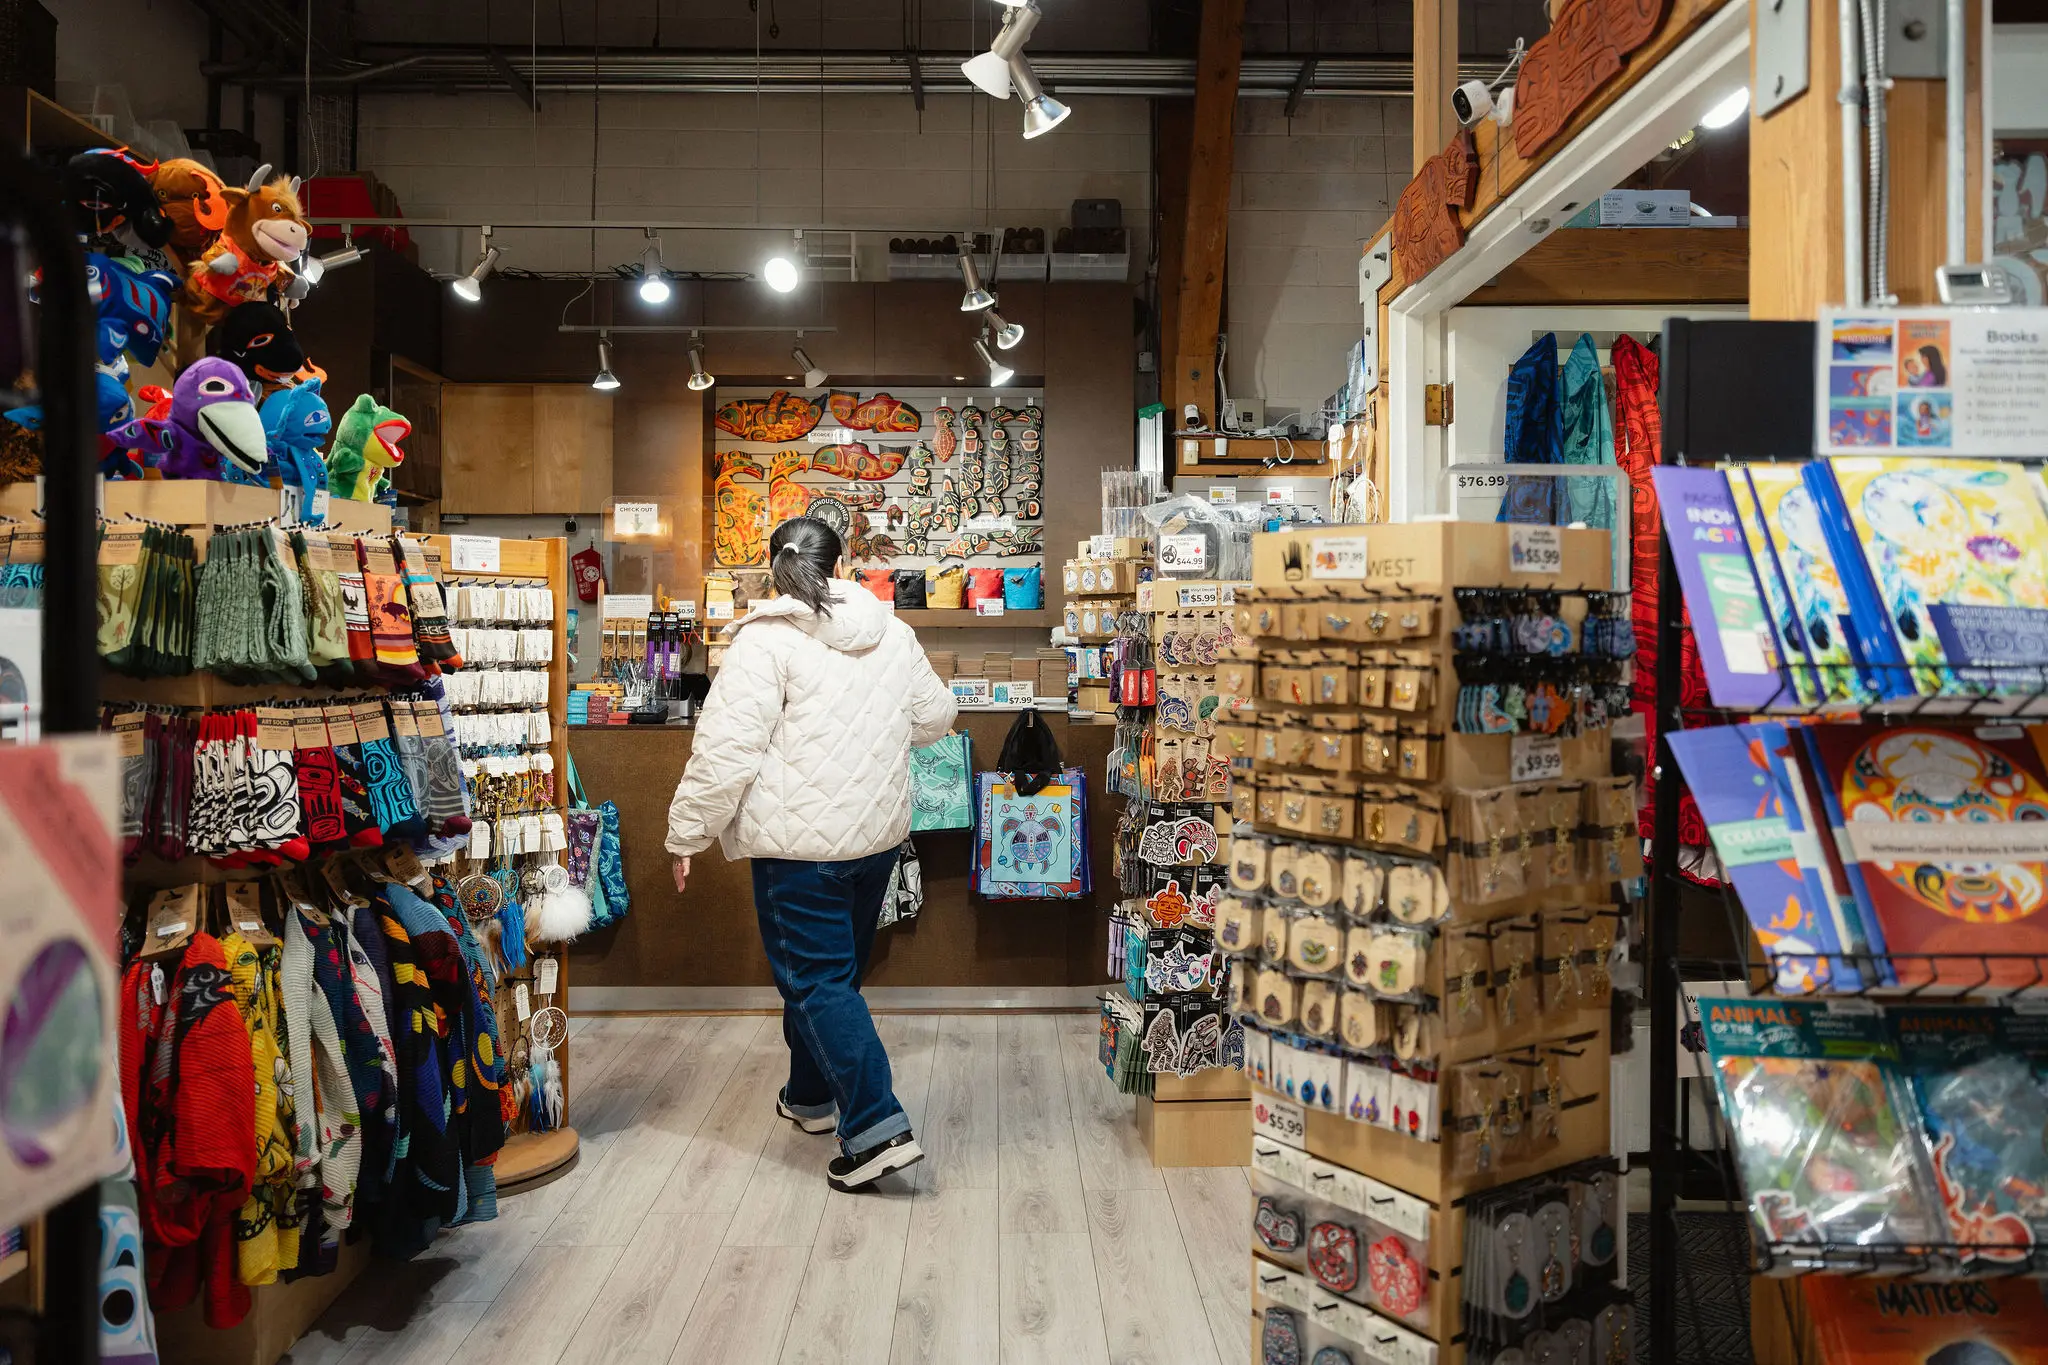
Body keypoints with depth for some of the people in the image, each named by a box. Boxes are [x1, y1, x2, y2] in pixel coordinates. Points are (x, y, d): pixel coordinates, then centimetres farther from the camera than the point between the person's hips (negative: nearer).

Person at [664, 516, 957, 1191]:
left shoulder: (767, 640, -13)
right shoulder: (893, 633, 6)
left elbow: (728, 748, -18)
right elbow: (934, 717, 17)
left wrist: (687, 833, -7)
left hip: (801, 841, -7)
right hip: (877, 831, 7)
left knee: (817, 981, -1)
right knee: (830, 967, 21)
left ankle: (877, 1128, -7)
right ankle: (812, 1096, 38)